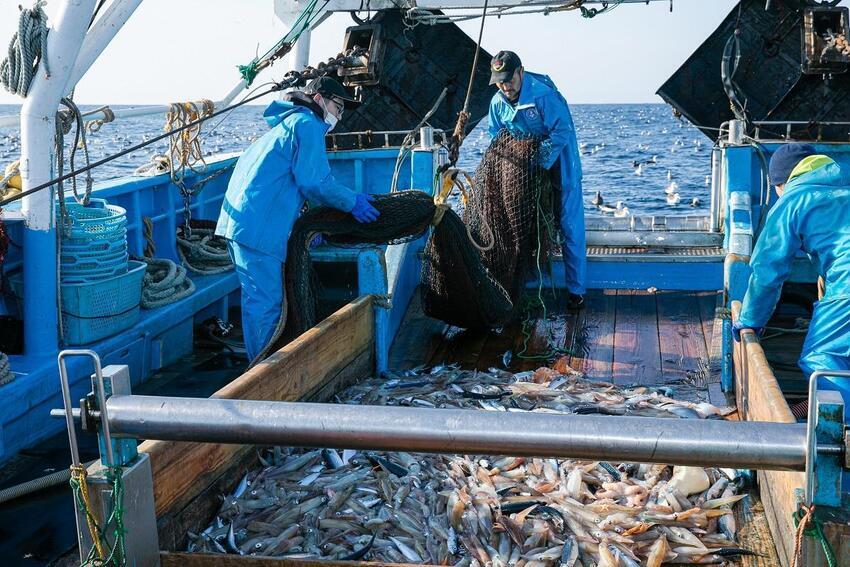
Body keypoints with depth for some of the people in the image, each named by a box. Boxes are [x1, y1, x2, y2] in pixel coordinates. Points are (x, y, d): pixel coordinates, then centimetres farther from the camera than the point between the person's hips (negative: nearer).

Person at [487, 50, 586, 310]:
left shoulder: (545, 95, -23)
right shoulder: (498, 102, -2)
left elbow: (562, 131, -25)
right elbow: (496, 139, 9)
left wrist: (541, 164, -32)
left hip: (559, 167, -6)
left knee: (569, 227, -5)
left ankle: (576, 290, 3)